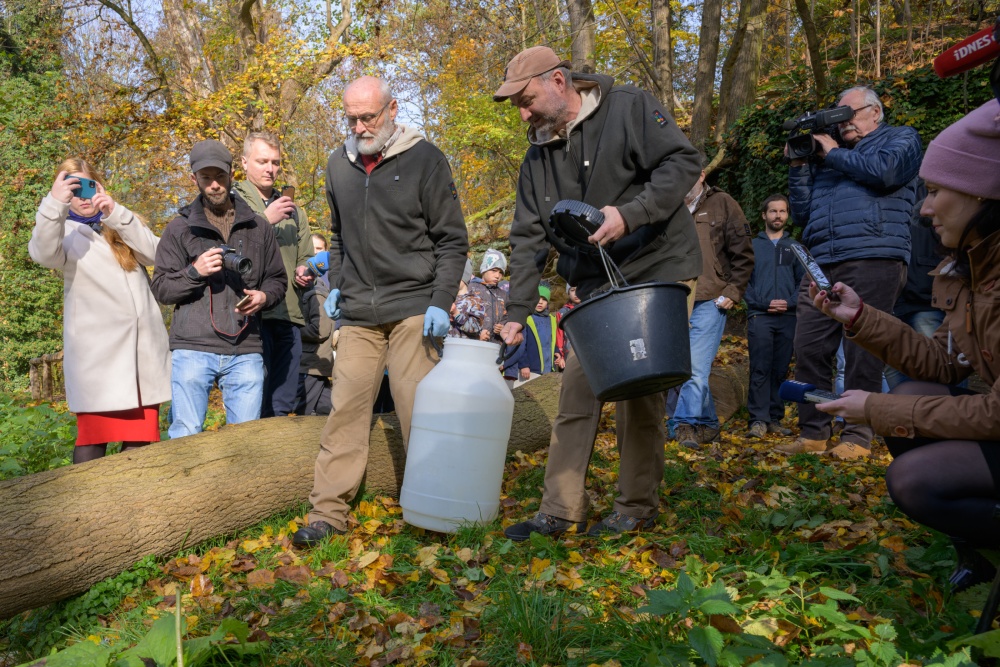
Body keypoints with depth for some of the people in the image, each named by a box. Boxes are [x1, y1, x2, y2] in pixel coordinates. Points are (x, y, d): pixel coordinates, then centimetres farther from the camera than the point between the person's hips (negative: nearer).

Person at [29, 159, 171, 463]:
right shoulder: (63, 232, 9)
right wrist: (54, 204, -28)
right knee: (93, 434, -4)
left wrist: (115, 213, -12)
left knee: (140, 433, 7)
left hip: (143, 345, 3)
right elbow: (44, 253, -15)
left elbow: (153, 253, -2)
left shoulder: (124, 223, 18)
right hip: (97, 350, -3)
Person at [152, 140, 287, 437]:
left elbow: (277, 279, 18)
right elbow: (160, 288, 7)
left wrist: (264, 296, -4)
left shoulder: (257, 227, 14)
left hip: (246, 350, 2)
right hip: (193, 348, -1)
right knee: (185, 435, -1)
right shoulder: (179, 229, 10)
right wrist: (194, 272, -11)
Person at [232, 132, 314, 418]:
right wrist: (266, 220, -11)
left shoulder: (293, 210, 21)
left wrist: (305, 273, 2)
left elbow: (305, 258, 25)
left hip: (289, 316, 5)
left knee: (282, 407, 9)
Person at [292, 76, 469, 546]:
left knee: (419, 412, -2)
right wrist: (335, 287, 14)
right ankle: (328, 511, 10)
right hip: (357, 313, 4)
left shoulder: (424, 159, -2)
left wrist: (441, 302, -11)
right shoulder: (338, 165, 13)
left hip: (413, 308, -4)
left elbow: (452, 240, -2)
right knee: (346, 409, 2)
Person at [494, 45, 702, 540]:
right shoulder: (538, 156, 9)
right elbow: (528, 239, 8)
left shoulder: (629, 108, -6)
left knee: (639, 391, -3)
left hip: (656, 269, -5)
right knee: (577, 389, 2)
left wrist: (630, 213, -27)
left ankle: (637, 508, 13)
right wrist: (517, 312, 2)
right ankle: (562, 510, 11)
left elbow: (684, 161, -13)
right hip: (597, 283, 6)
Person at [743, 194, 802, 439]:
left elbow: (803, 281, 9)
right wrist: (763, 303, -9)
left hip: (788, 318, 2)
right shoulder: (753, 246, 10)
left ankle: (775, 418, 9)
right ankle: (759, 419, -8)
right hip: (759, 316, -2)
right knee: (760, 370, -9)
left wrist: (790, 303, -8)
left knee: (781, 370, 3)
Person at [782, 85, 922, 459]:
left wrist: (834, 153, 5)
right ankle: (813, 434, 6)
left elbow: (884, 171, -9)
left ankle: (857, 438, 1)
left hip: (873, 259, -5)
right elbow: (802, 214, 22)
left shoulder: (900, 138, 16)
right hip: (821, 265, 5)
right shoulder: (827, 155, 28)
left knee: (861, 352, -6)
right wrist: (799, 166, 13)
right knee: (809, 349, -1)